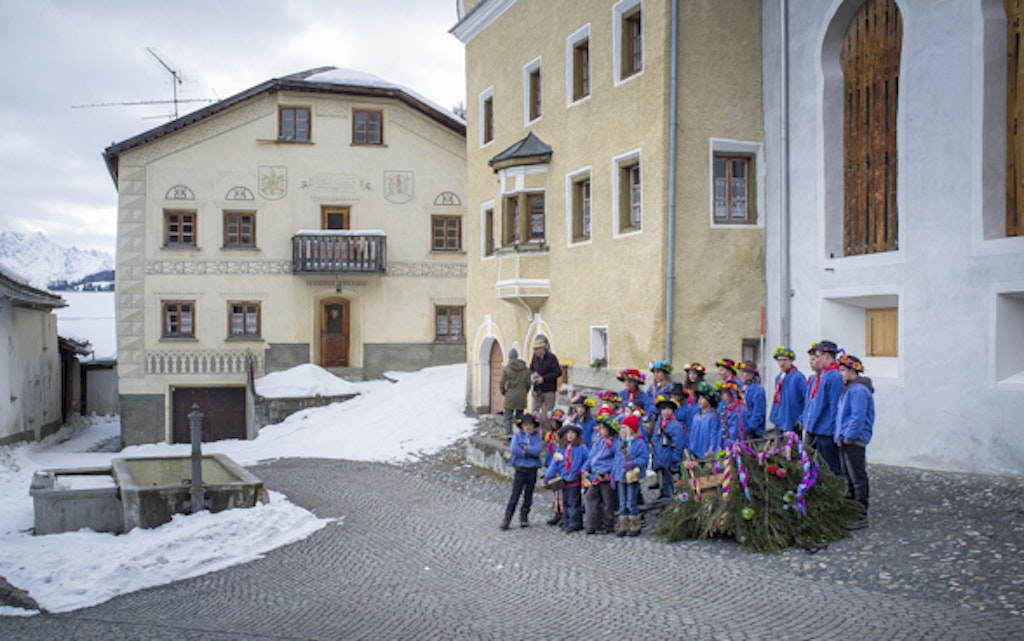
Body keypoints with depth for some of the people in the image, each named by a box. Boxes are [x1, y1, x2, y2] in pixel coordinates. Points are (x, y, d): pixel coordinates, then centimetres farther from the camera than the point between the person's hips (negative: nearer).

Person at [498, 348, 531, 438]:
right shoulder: (525, 369, 3)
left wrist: (504, 393, 12)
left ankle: (508, 433, -10)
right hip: (521, 398, 3)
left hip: (510, 397, -3)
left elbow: (502, 384, -5)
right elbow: (529, 384, 6)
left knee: (508, 417, 3)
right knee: (520, 417, 12)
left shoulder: (506, 369, -6)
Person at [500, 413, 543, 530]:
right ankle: (507, 519, 0)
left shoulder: (536, 437, 3)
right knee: (515, 495, -3)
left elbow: (537, 450, -14)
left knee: (528, 495, 10)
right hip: (520, 470, -1)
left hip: (532, 470, 1)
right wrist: (528, 452, -11)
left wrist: (525, 448, -12)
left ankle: (524, 517, 23)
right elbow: (513, 449, -14)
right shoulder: (518, 435, 3)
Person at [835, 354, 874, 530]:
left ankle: (861, 516, 1)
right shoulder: (849, 388, 17)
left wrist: (848, 437, -20)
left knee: (858, 478, -4)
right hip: (845, 441, 11)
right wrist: (841, 436, 16)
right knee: (849, 477, 17)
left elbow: (858, 417, -22)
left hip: (854, 442, -10)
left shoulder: (858, 390, -16)